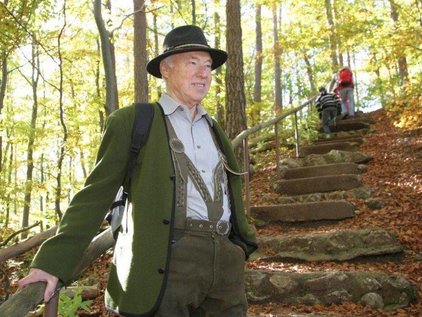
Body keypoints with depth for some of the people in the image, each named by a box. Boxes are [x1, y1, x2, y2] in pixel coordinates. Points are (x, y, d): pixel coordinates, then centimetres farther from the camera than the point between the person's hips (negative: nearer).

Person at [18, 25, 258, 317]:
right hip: (168, 263, -5)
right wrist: (54, 262, -10)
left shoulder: (214, 129, 19)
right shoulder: (132, 121, 1)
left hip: (227, 261, 6)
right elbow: (95, 196, -3)